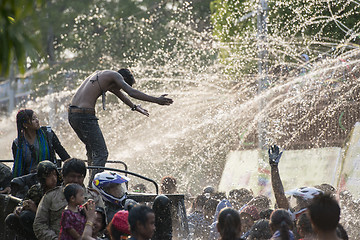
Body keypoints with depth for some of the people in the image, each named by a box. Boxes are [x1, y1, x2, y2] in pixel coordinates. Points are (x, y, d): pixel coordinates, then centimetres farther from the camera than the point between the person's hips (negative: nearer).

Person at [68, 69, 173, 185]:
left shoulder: (101, 75, 26)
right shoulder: (114, 75, -1)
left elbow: (119, 93, 40)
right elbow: (131, 92, -13)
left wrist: (134, 106, 53)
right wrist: (156, 100, -11)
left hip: (72, 114, 10)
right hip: (85, 115, -10)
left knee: (92, 150, 25)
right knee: (101, 153, -7)